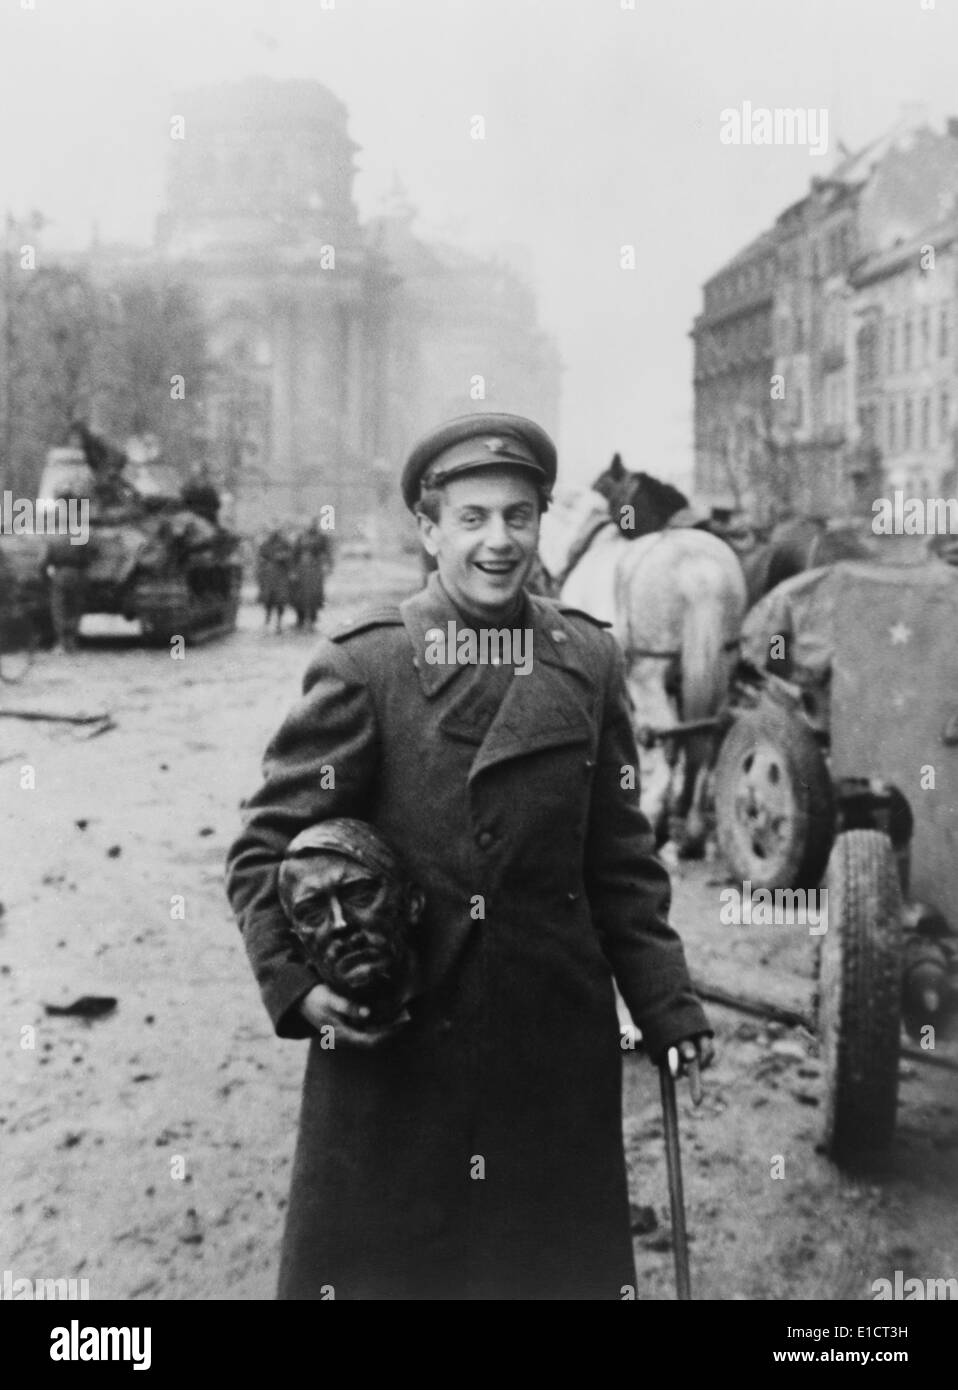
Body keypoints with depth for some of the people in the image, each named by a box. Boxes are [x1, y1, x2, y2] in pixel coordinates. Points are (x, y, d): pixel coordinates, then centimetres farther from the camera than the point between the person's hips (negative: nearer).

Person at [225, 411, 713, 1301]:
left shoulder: (588, 661, 3)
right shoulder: (362, 664, -8)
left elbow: (620, 857, 7)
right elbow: (266, 848, -4)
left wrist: (667, 1007, 4)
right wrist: (297, 983, -17)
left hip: (556, 1034, 3)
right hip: (387, 1040, -2)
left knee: (557, 1258, 16)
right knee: (380, 1260, 12)